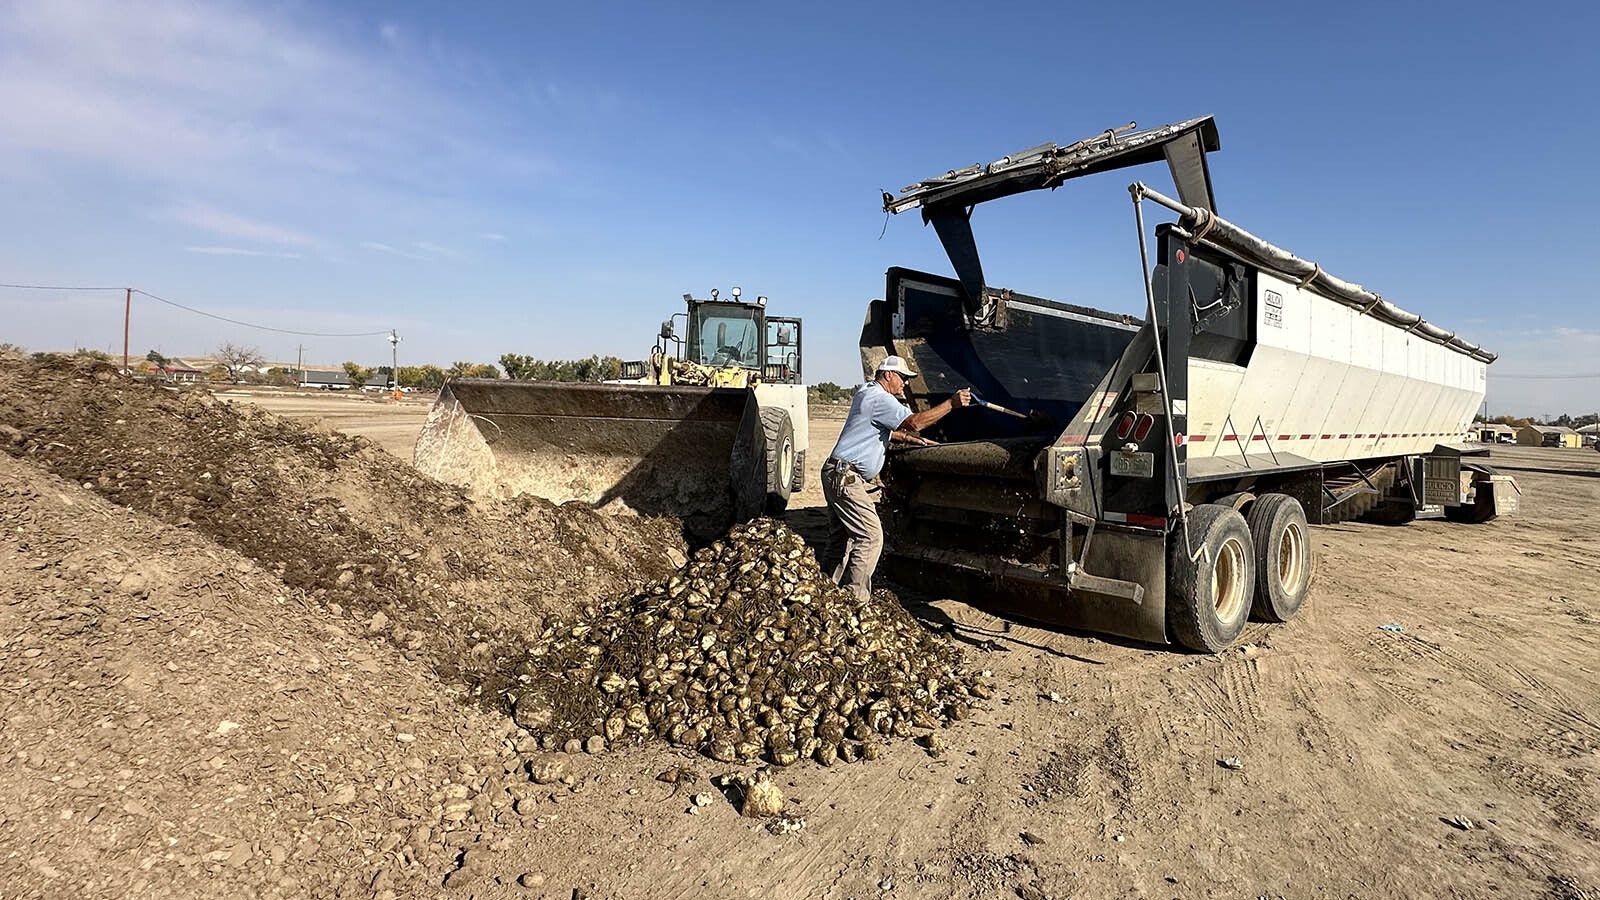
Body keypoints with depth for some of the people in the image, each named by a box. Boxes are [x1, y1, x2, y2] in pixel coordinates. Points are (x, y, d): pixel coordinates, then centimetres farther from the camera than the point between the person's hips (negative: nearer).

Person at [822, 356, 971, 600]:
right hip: (845, 477, -11)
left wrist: (909, 438, 21)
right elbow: (914, 422, -22)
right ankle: (854, 597, -8)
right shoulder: (879, 398, -13)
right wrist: (952, 404, -20)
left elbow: (879, 430, 31)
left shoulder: (866, 393, 21)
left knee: (841, 539, 13)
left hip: (836, 474, 11)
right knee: (870, 535, -10)